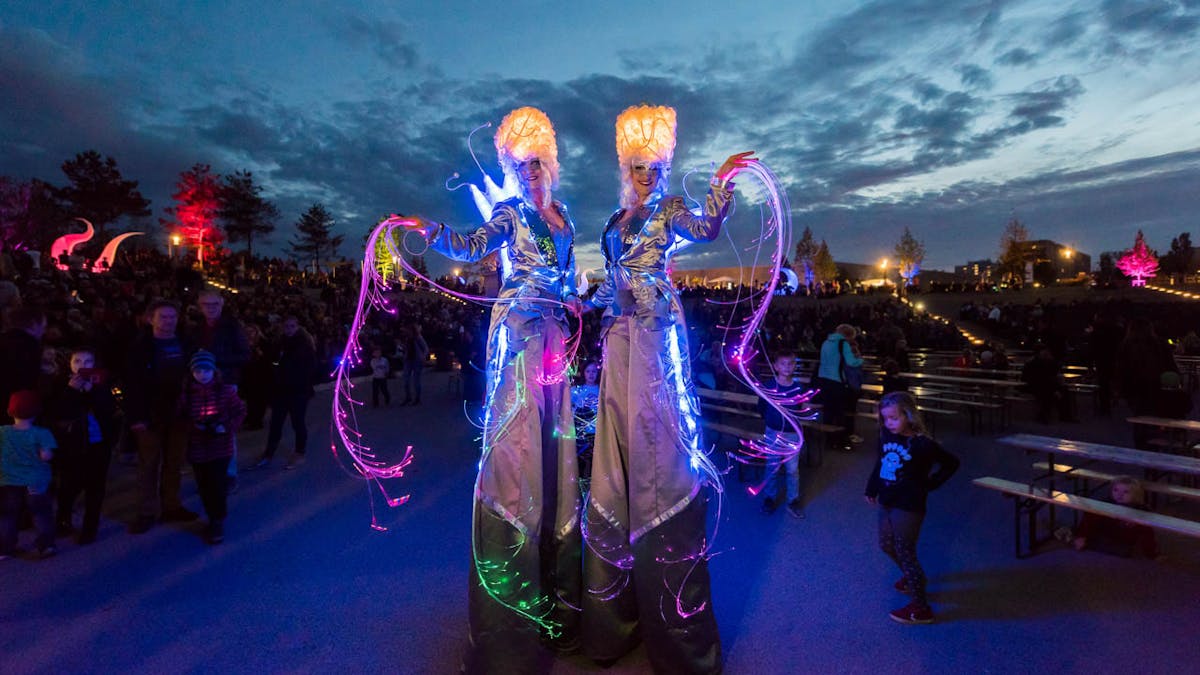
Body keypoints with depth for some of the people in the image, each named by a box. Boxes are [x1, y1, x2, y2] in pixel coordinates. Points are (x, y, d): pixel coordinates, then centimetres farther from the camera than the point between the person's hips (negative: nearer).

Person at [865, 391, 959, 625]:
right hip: (887, 502, 7)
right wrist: (871, 489, 17)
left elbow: (951, 463, -7)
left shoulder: (922, 444, -20)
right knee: (886, 545, 21)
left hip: (909, 507, -7)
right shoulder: (886, 436, -3)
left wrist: (930, 484, -7)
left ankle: (921, 608, 13)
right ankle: (913, 578, 47)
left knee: (905, 553, 0)